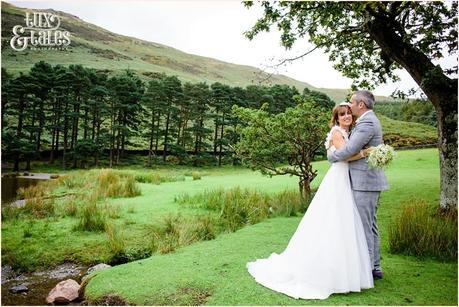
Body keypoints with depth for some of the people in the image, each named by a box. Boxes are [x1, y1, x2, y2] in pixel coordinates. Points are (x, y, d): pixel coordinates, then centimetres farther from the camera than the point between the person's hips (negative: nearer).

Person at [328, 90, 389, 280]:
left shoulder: (366, 123, -16)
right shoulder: (370, 120, 18)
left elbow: (349, 150, -22)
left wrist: (330, 155, -4)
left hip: (365, 182, -11)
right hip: (370, 181, 11)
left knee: (363, 227, -3)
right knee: (371, 225, 16)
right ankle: (375, 267, 27)